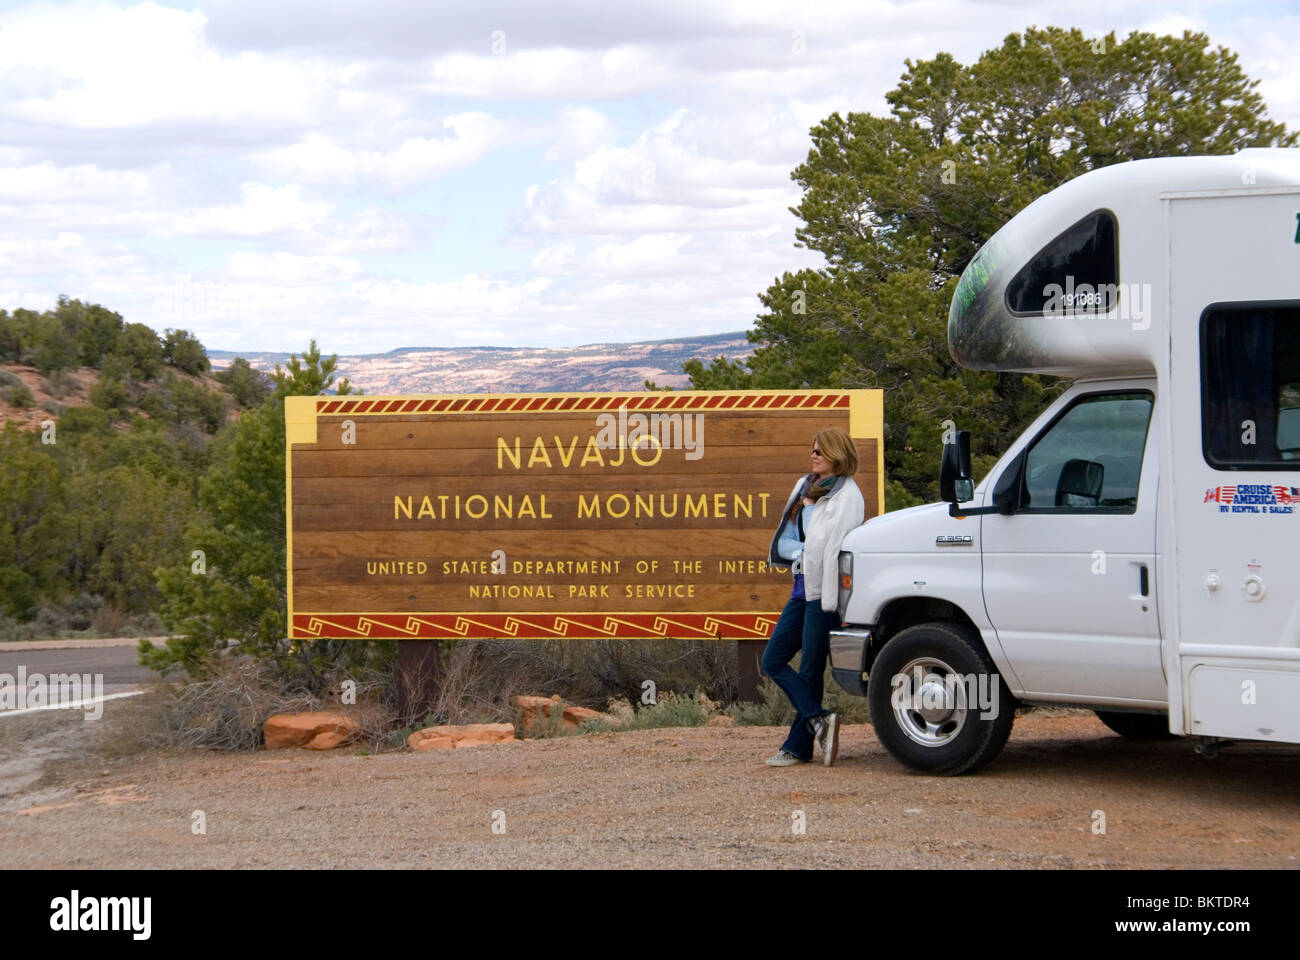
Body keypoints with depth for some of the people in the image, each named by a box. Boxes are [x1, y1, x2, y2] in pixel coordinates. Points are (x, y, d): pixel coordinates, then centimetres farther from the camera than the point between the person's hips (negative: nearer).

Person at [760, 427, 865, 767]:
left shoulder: (846, 495, -9)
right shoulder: (806, 487, 16)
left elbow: (837, 550, -17)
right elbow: (782, 541, 16)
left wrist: (829, 600, -22)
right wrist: (800, 553, -6)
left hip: (823, 592, -9)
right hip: (803, 587, 9)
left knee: (810, 670, -4)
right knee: (773, 661, 5)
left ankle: (798, 747, 2)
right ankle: (819, 720, 0)